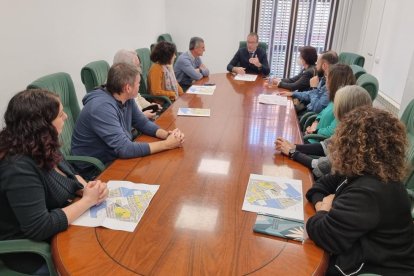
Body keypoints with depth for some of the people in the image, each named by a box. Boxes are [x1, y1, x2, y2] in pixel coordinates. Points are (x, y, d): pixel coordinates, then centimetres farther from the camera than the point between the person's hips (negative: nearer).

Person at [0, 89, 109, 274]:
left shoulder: (42, 148, -5)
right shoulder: (19, 168, -31)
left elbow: (70, 174, 9)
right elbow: (40, 229, -32)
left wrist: (88, 188, -12)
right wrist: (87, 200, -24)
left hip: (60, 226, 8)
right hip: (33, 250, -7)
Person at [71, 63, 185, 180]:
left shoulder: (127, 99, -3)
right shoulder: (102, 107, -29)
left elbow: (143, 123, 7)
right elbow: (124, 149, -32)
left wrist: (167, 134, -12)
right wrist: (166, 144, -27)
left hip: (117, 157, 8)